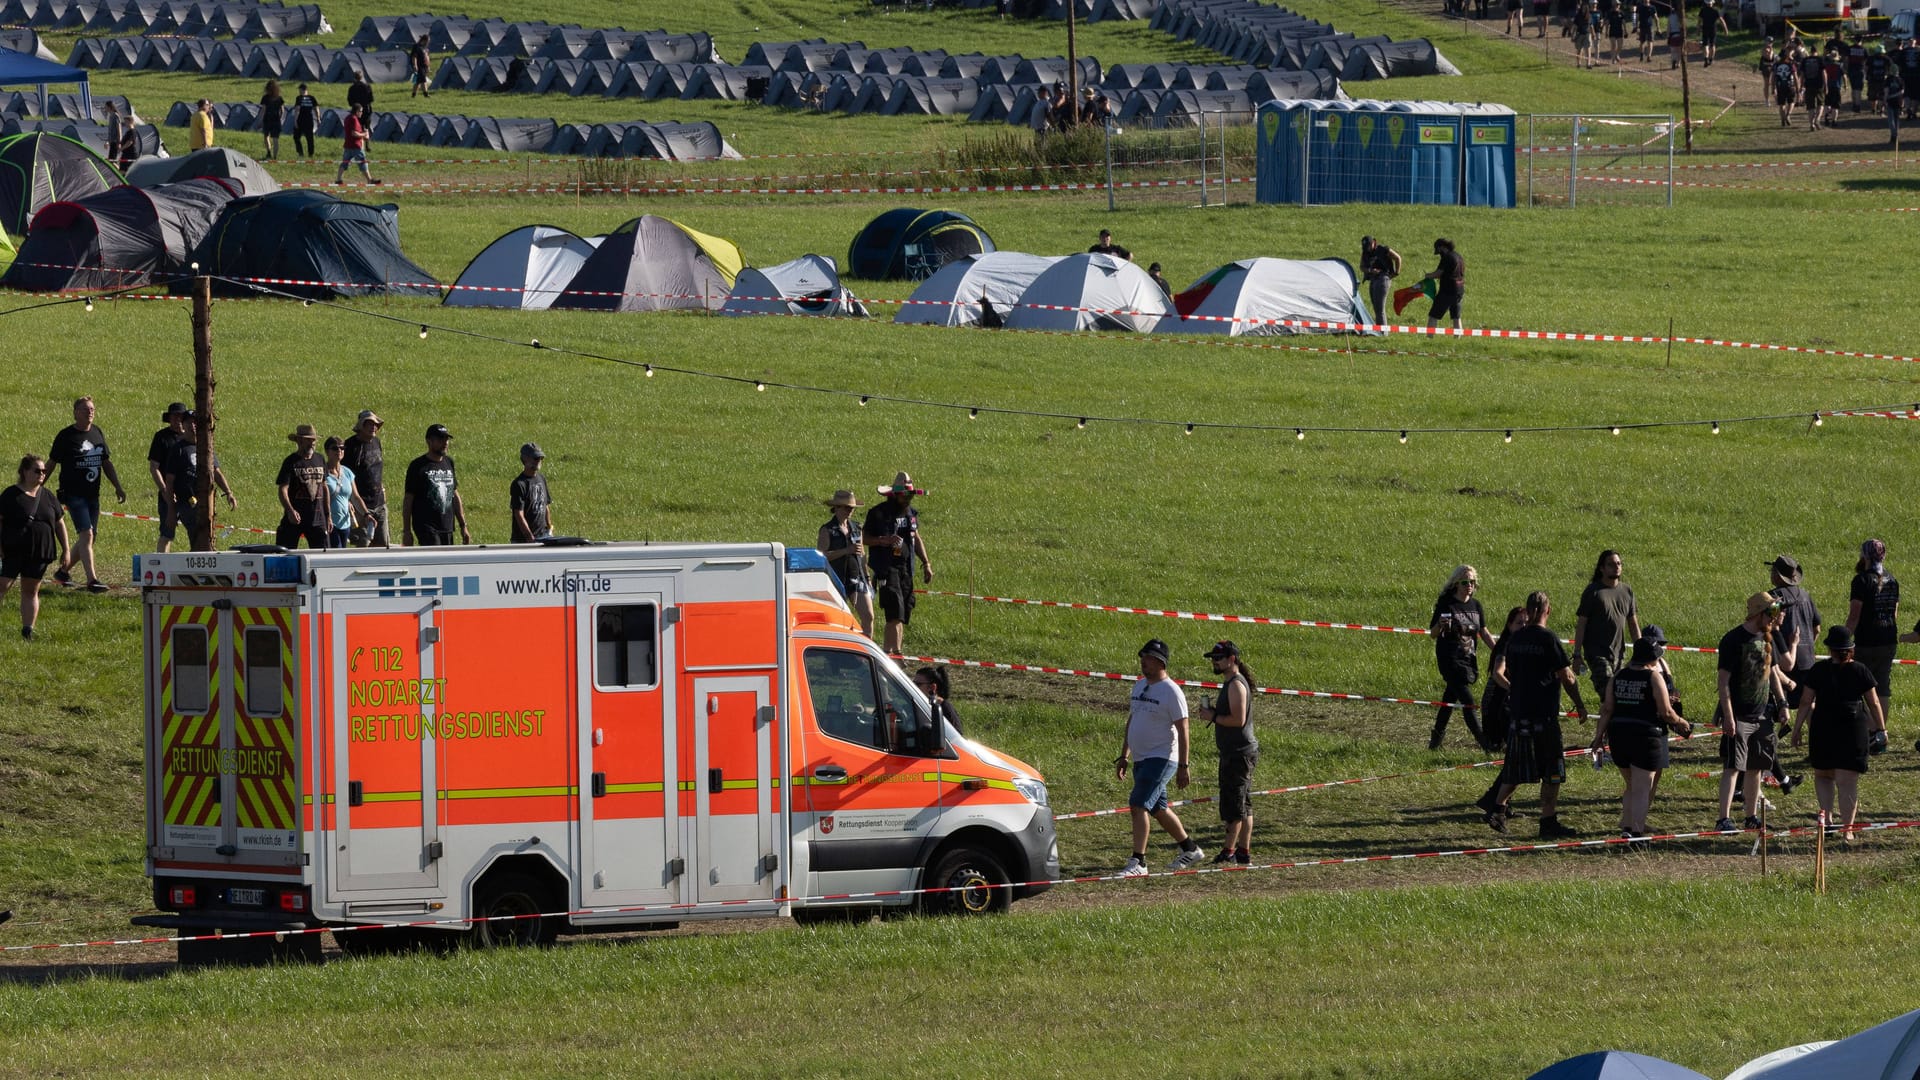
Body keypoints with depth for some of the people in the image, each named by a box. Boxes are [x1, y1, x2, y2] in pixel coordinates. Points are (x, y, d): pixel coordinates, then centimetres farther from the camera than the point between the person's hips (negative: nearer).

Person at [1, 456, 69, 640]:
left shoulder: (48, 497, 10)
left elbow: (59, 524, 17)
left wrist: (65, 549, 13)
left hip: (38, 554, 4)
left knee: (31, 591, 8)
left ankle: (28, 629, 11)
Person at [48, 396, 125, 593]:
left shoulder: (98, 433, 12)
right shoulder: (66, 436, -5)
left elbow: (106, 463, 20)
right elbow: (51, 464, 0)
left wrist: (118, 486, 13)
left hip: (92, 494, 7)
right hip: (73, 493, -7)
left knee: (89, 538, 9)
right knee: (86, 534, -17)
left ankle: (64, 571, 27)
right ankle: (92, 580, -21)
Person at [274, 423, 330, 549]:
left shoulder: (320, 460, 11)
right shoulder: (290, 462, -6)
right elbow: (283, 490, -14)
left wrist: (328, 515, 18)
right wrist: (290, 510, -30)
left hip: (317, 519, 4)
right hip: (294, 519, -4)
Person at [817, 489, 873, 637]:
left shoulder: (855, 529, 14)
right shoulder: (828, 530, -4)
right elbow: (821, 556, -14)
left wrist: (867, 578, 19)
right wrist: (846, 551, -21)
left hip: (857, 578, 5)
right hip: (836, 579, -5)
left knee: (868, 616, -6)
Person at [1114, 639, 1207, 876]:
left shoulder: (1171, 692, -13)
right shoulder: (1139, 687, 13)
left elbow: (1183, 731, -13)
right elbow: (1132, 722, 22)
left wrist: (1183, 767, -16)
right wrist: (1123, 757, 21)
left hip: (1161, 759, -9)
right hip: (1141, 759, 9)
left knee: (1139, 806, -18)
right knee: (1158, 809, 17)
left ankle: (1138, 862, -18)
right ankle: (1190, 849, 32)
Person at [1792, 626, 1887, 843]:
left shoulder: (1818, 671, -3)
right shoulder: (1860, 671, -2)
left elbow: (1806, 702, -3)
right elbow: (1874, 703, 3)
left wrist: (1798, 727, 7)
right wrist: (1881, 729, 14)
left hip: (1823, 728, 0)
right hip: (1854, 729, 0)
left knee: (1823, 775, 20)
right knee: (1847, 780, 3)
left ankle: (1827, 816, 3)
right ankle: (1847, 829, 2)